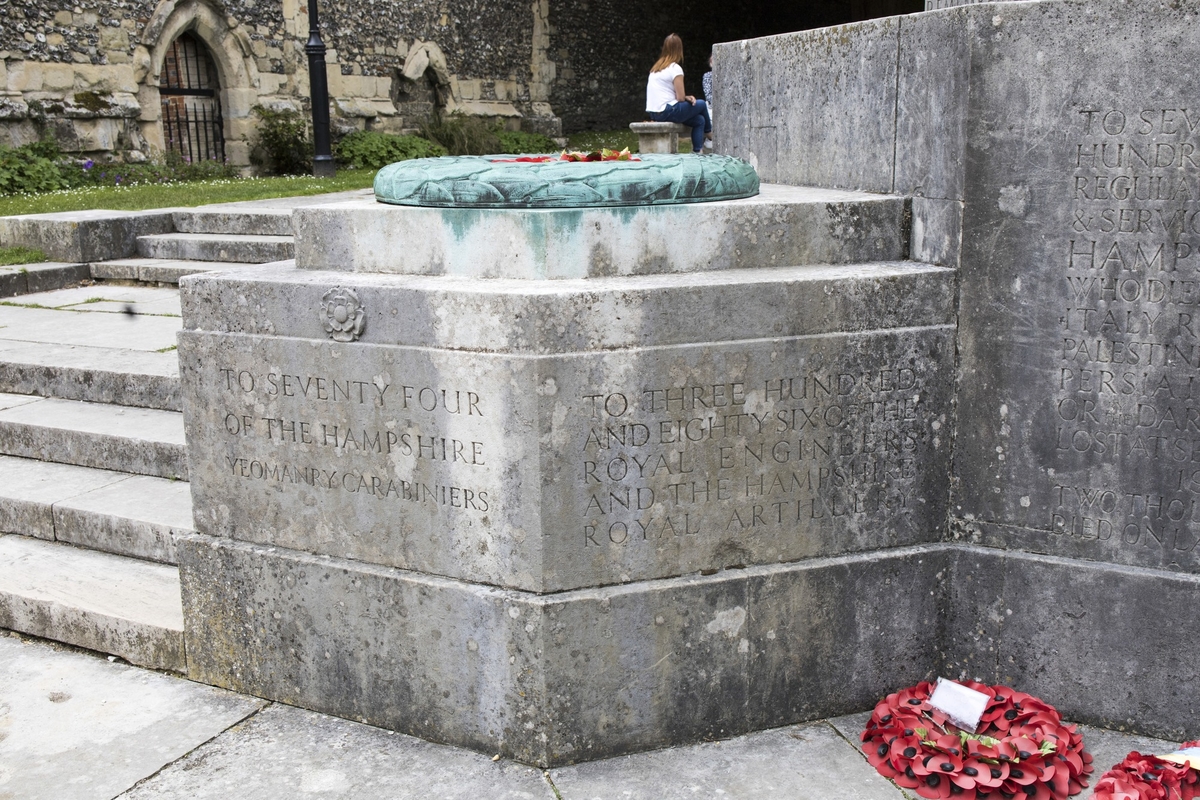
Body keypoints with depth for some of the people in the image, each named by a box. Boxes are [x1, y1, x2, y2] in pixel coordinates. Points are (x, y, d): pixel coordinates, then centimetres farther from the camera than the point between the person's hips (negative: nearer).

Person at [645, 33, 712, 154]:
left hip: (653, 114, 8)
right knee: (701, 104, 9)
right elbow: (680, 98, -11)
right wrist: (687, 98, 12)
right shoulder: (675, 68, -11)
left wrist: (686, 97, 6)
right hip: (666, 112, -8)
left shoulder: (656, 67, 15)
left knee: (699, 120, 14)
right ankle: (708, 133, 34)